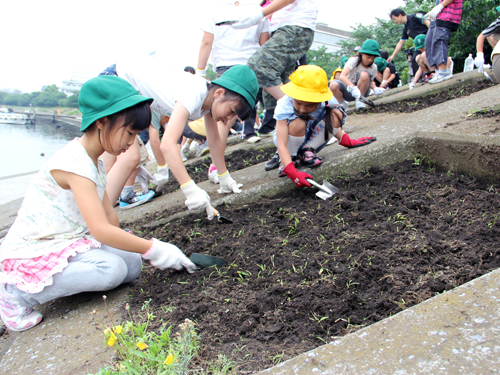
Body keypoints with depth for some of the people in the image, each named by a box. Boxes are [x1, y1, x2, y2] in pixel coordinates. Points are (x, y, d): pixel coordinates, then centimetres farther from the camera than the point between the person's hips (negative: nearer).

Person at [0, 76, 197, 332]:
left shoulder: (94, 163, 8)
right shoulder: (74, 163, -25)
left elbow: (109, 217, 8)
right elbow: (101, 230, -32)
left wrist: (143, 251, 3)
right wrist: (153, 249, -26)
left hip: (67, 244, 9)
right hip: (32, 254, -9)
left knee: (132, 263, -7)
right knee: (112, 269, -28)